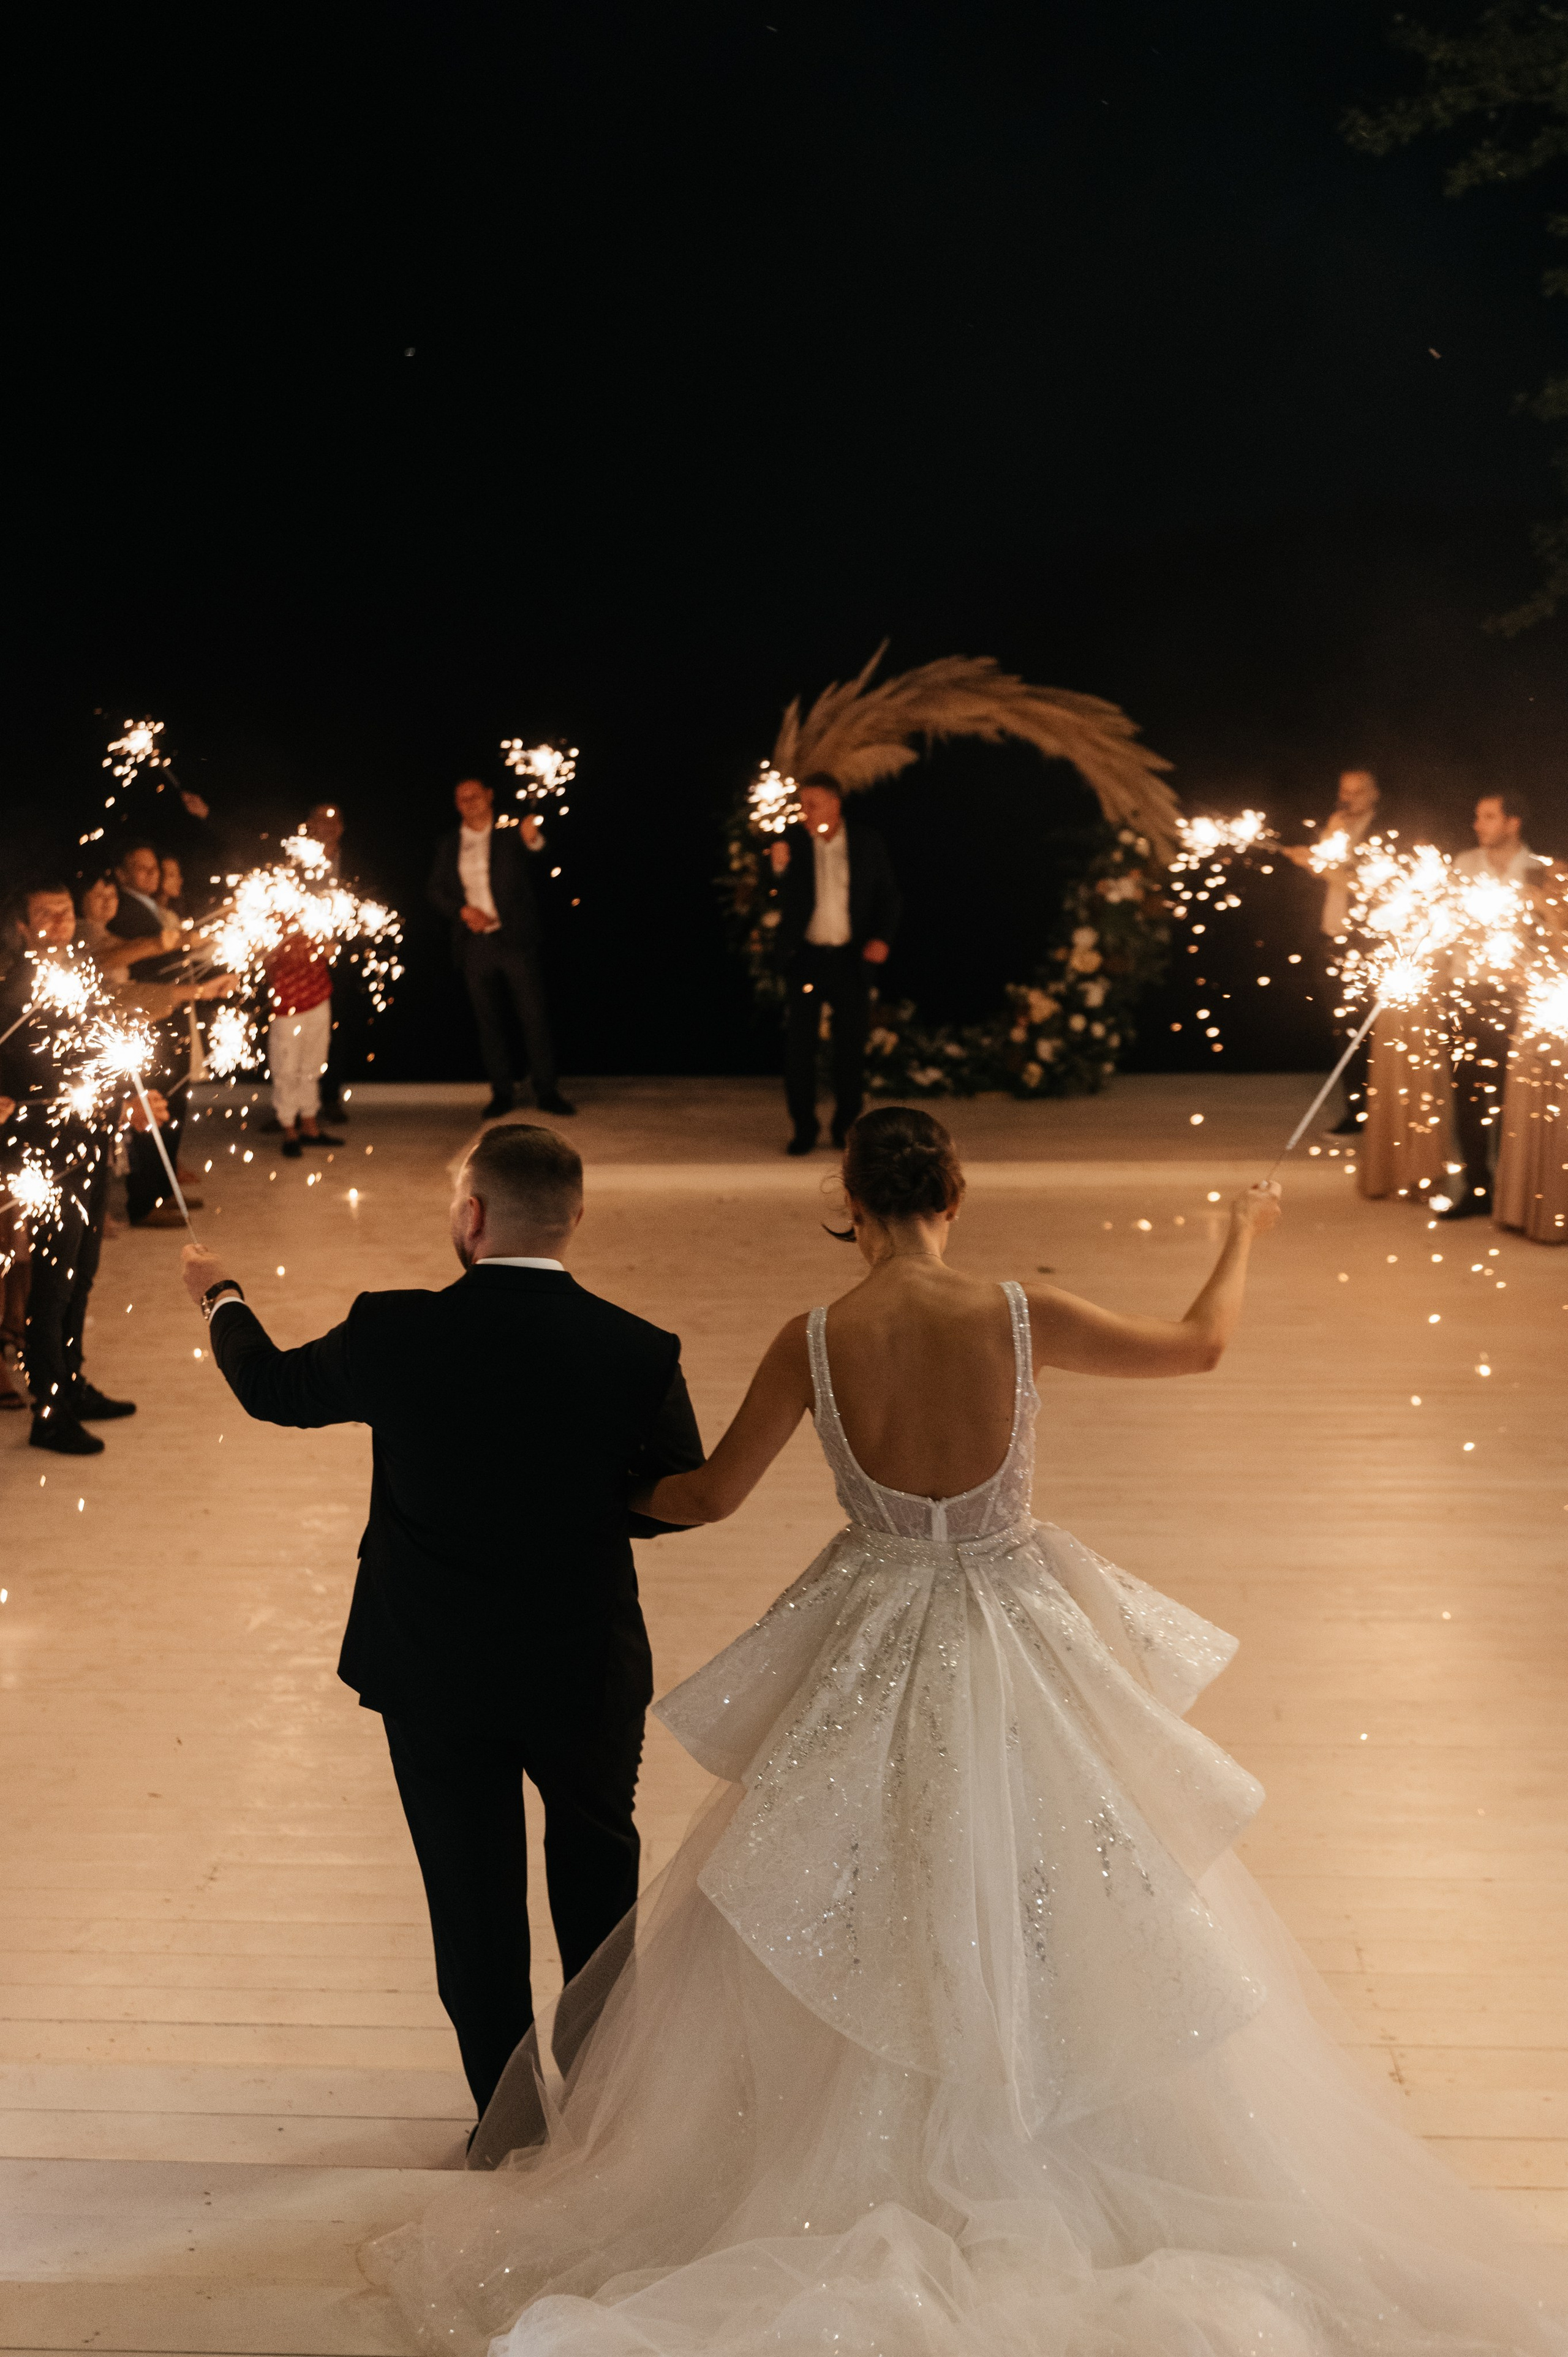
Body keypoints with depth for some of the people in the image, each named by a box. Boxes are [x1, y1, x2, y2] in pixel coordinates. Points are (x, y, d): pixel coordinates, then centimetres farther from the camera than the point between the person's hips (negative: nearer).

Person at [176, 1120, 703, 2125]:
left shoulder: (397, 1334, -18)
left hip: (434, 1674, -1)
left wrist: (221, 1295, 23)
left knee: (474, 1893, 16)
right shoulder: (641, 1353, -18)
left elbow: (273, 1385, 2)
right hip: (586, 1668, 1)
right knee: (597, 1854, 26)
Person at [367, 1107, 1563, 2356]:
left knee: (838, 1939, 17)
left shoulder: (812, 1342, -12)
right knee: (1056, 1924, 17)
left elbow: (712, 1494, -1)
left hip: (871, 1659, 1)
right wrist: (1242, 1238, 21)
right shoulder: (1022, 1317, -14)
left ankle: (850, 2179, 31)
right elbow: (1200, 1345, 2)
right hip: (1020, 1645, 0)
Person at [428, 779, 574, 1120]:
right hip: (474, 944, 3)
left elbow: (536, 843, -18)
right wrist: (464, 910, -8)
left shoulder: (510, 833, 2)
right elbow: (436, 891, 11)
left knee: (534, 1015, -4)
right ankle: (502, 1093, 14)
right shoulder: (448, 846, 11)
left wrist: (533, 835, -43)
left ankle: (546, 1092, 2)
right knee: (488, 1020, 6)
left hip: (515, 938, -3)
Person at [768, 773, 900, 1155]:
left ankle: (846, 1126, 18)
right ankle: (803, 1129, 11)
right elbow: (782, 902, -6)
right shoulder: (792, 842, -2)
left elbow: (888, 896, 7)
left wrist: (882, 937, -8)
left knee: (851, 1047, 6)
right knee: (798, 1046, 1)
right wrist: (779, 871, -25)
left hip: (851, 959, 0)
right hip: (806, 957, 0)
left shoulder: (868, 843, -1)